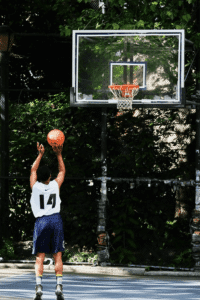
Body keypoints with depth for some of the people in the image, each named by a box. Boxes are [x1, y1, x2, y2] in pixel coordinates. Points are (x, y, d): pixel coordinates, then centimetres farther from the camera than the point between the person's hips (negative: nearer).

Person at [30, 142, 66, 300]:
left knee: (40, 257, -2)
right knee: (58, 256, 4)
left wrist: (40, 155, 23)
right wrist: (59, 155, 21)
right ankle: (59, 286, -4)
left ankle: (39, 286, -16)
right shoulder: (55, 185, 0)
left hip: (41, 221, -1)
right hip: (56, 220, 1)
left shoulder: (35, 186, -1)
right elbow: (62, 171, 19)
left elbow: (33, 170, 18)